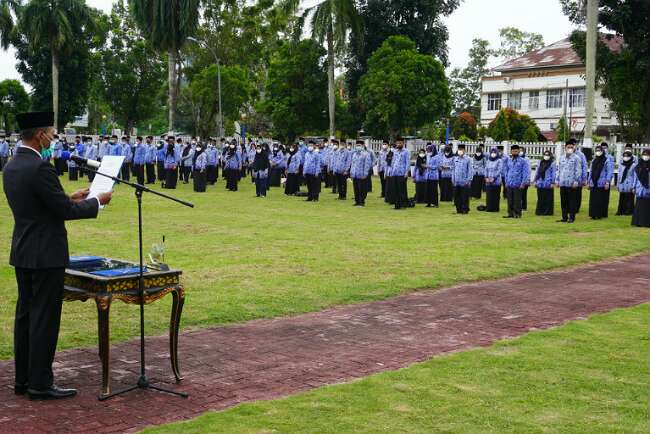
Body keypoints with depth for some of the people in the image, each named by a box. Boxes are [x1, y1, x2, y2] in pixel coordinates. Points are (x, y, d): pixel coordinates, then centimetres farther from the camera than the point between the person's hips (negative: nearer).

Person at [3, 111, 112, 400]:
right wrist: (97, 202, -3)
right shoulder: (40, 168, -20)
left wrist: (70, 198, 18)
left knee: (25, 314, 14)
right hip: (46, 254, -9)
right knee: (44, 318, -2)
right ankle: (40, 384, 5)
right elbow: (64, 211, -17)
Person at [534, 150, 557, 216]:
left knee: (548, 198, -1)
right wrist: (535, 180, 14)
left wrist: (553, 182, -13)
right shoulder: (541, 163, 14)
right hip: (540, 184, 5)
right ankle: (540, 211, 17)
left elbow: (554, 173, -8)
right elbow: (537, 172, 18)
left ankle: (547, 211, 5)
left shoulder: (552, 164, -4)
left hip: (548, 184, -5)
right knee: (540, 199, 10)